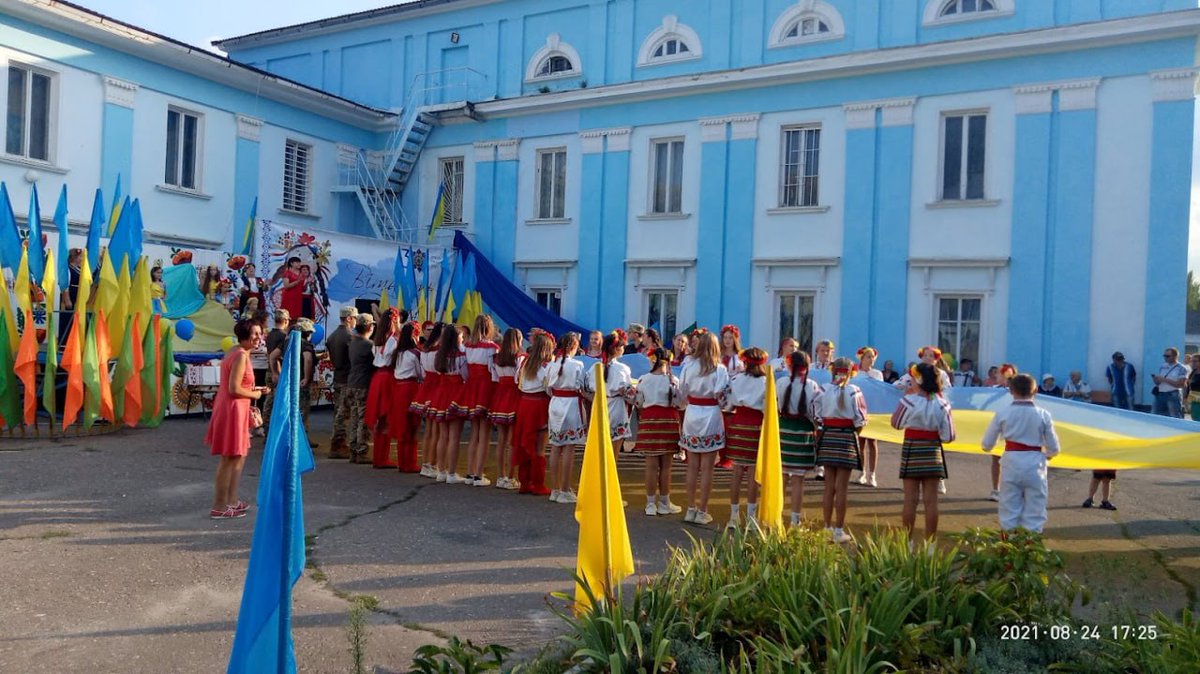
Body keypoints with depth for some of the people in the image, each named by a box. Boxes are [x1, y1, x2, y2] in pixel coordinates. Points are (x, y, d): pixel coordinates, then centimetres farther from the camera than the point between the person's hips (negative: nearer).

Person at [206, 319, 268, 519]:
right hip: (232, 410, -10)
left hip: (230, 408, 10)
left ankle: (231, 501, 29)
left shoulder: (235, 352, 11)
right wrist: (254, 395, -8)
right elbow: (234, 389, -23)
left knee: (239, 456, 19)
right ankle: (219, 508, 7)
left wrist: (253, 389, 10)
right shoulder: (241, 355, -19)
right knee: (230, 459, -1)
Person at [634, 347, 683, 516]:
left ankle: (651, 504, 10)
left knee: (651, 465, 5)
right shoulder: (673, 380, -8)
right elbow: (680, 403, -3)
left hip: (648, 421, 1)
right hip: (669, 421, -1)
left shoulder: (643, 380, -2)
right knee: (666, 466, 7)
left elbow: (637, 403, 6)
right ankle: (664, 503, 15)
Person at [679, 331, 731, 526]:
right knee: (707, 468, 4)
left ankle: (691, 509, 17)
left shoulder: (689, 366, -2)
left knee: (692, 466, 11)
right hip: (711, 416, -3)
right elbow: (721, 395, -11)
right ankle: (702, 511, 8)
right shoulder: (720, 369, -8)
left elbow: (682, 391, 1)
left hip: (691, 414, 3)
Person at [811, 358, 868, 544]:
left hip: (827, 437, 3)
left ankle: (827, 528, 18)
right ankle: (839, 530, 5)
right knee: (841, 488, 1)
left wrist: (826, 429, 11)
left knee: (829, 486, 12)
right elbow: (860, 420, -7)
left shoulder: (823, 390, -1)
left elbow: (816, 415, -1)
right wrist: (855, 433, 11)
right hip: (847, 437, -3)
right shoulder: (854, 391, -8)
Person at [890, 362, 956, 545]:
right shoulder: (942, 404, -4)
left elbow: (896, 424, 1)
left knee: (910, 499, 4)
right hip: (933, 451, 2)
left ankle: (907, 542, 10)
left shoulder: (909, 400, -12)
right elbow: (948, 436, -4)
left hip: (911, 450, -2)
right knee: (931, 500, 6)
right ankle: (929, 544, 11)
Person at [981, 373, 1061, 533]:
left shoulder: (1002, 413, -5)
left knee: (1009, 514, 11)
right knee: (1034, 514, 9)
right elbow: (1053, 449, 0)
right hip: (1034, 466, 0)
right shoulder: (1043, 415, -5)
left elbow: (986, 445, -1)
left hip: (1011, 465, 1)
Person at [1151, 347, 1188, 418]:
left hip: (1173, 396, -6)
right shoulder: (1163, 367, 12)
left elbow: (1181, 384, -15)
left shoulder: (1181, 369, -5)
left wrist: (1165, 380, -18)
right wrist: (1157, 380, -7)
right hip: (1160, 395, 6)